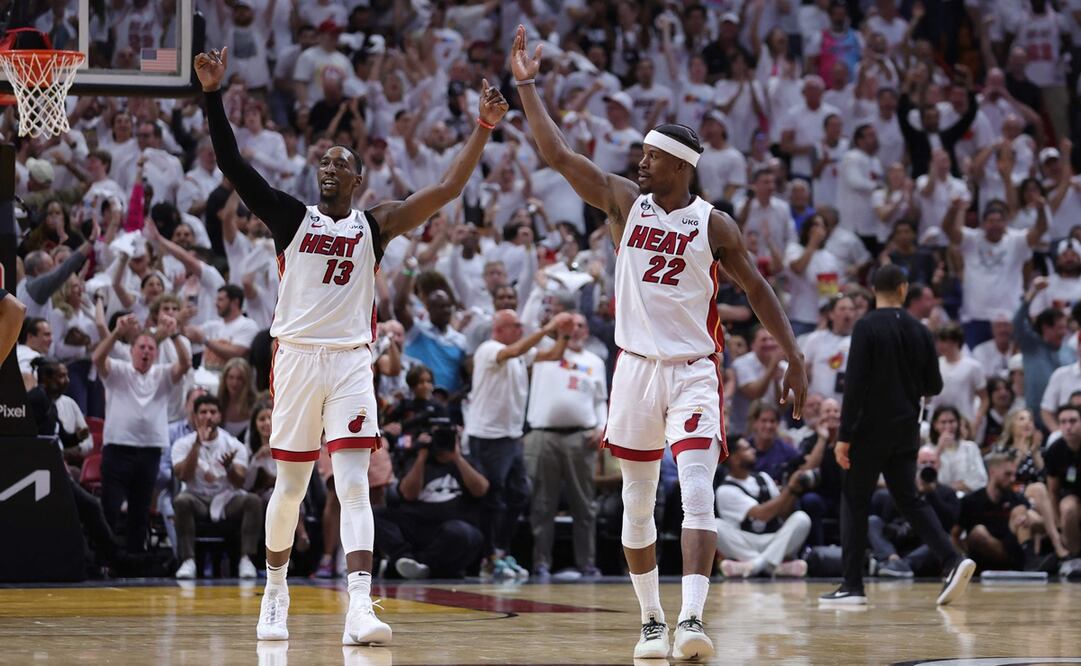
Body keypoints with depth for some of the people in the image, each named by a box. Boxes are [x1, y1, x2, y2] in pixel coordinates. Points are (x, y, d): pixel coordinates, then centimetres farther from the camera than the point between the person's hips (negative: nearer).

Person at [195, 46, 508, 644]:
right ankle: (275, 593, 28)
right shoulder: (290, 217, 7)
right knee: (290, 484, 8)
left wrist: (483, 128, -6)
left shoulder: (376, 225, 9)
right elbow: (232, 165, -2)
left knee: (354, 485, -11)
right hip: (297, 356, 0)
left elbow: (448, 189, 2)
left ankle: (360, 609, -21)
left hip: (351, 362, 0)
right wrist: (213, 94, -12)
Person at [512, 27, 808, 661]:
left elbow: (758, 289, 4)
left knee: (697, 493, -17)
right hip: (637, 366, 3)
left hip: (694, 371, -3)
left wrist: (794, 355, -2)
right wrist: (527, 85, -4)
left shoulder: (713, 224, -2)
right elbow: (557, 152, 0)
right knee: (638, 503, 7)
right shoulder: (624, 201, 4)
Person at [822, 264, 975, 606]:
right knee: (909, 500, 11)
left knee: (854, 502, 5)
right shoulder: (919, 331, 5)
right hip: (906, 430, 5)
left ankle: (852, 585, 3)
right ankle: (952, 560, -9)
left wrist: (844, 436, -13)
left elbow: (854, 384, -14)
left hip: (871, 429, -5)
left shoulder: (867, 327, -10)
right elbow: (934, 386, 9)